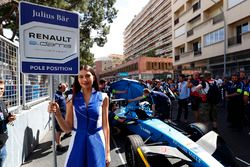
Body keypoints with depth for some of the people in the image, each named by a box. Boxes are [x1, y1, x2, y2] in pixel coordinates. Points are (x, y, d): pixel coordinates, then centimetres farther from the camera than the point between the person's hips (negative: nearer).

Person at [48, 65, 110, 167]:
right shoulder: (72, 99, -2)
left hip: (96, 144, 0)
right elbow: (67, 128, -1)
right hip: (77, 144, 1)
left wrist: (107, 151, 2)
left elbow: (105, 125, 0)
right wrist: (57, 113, -18)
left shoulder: (102, 97, -4)